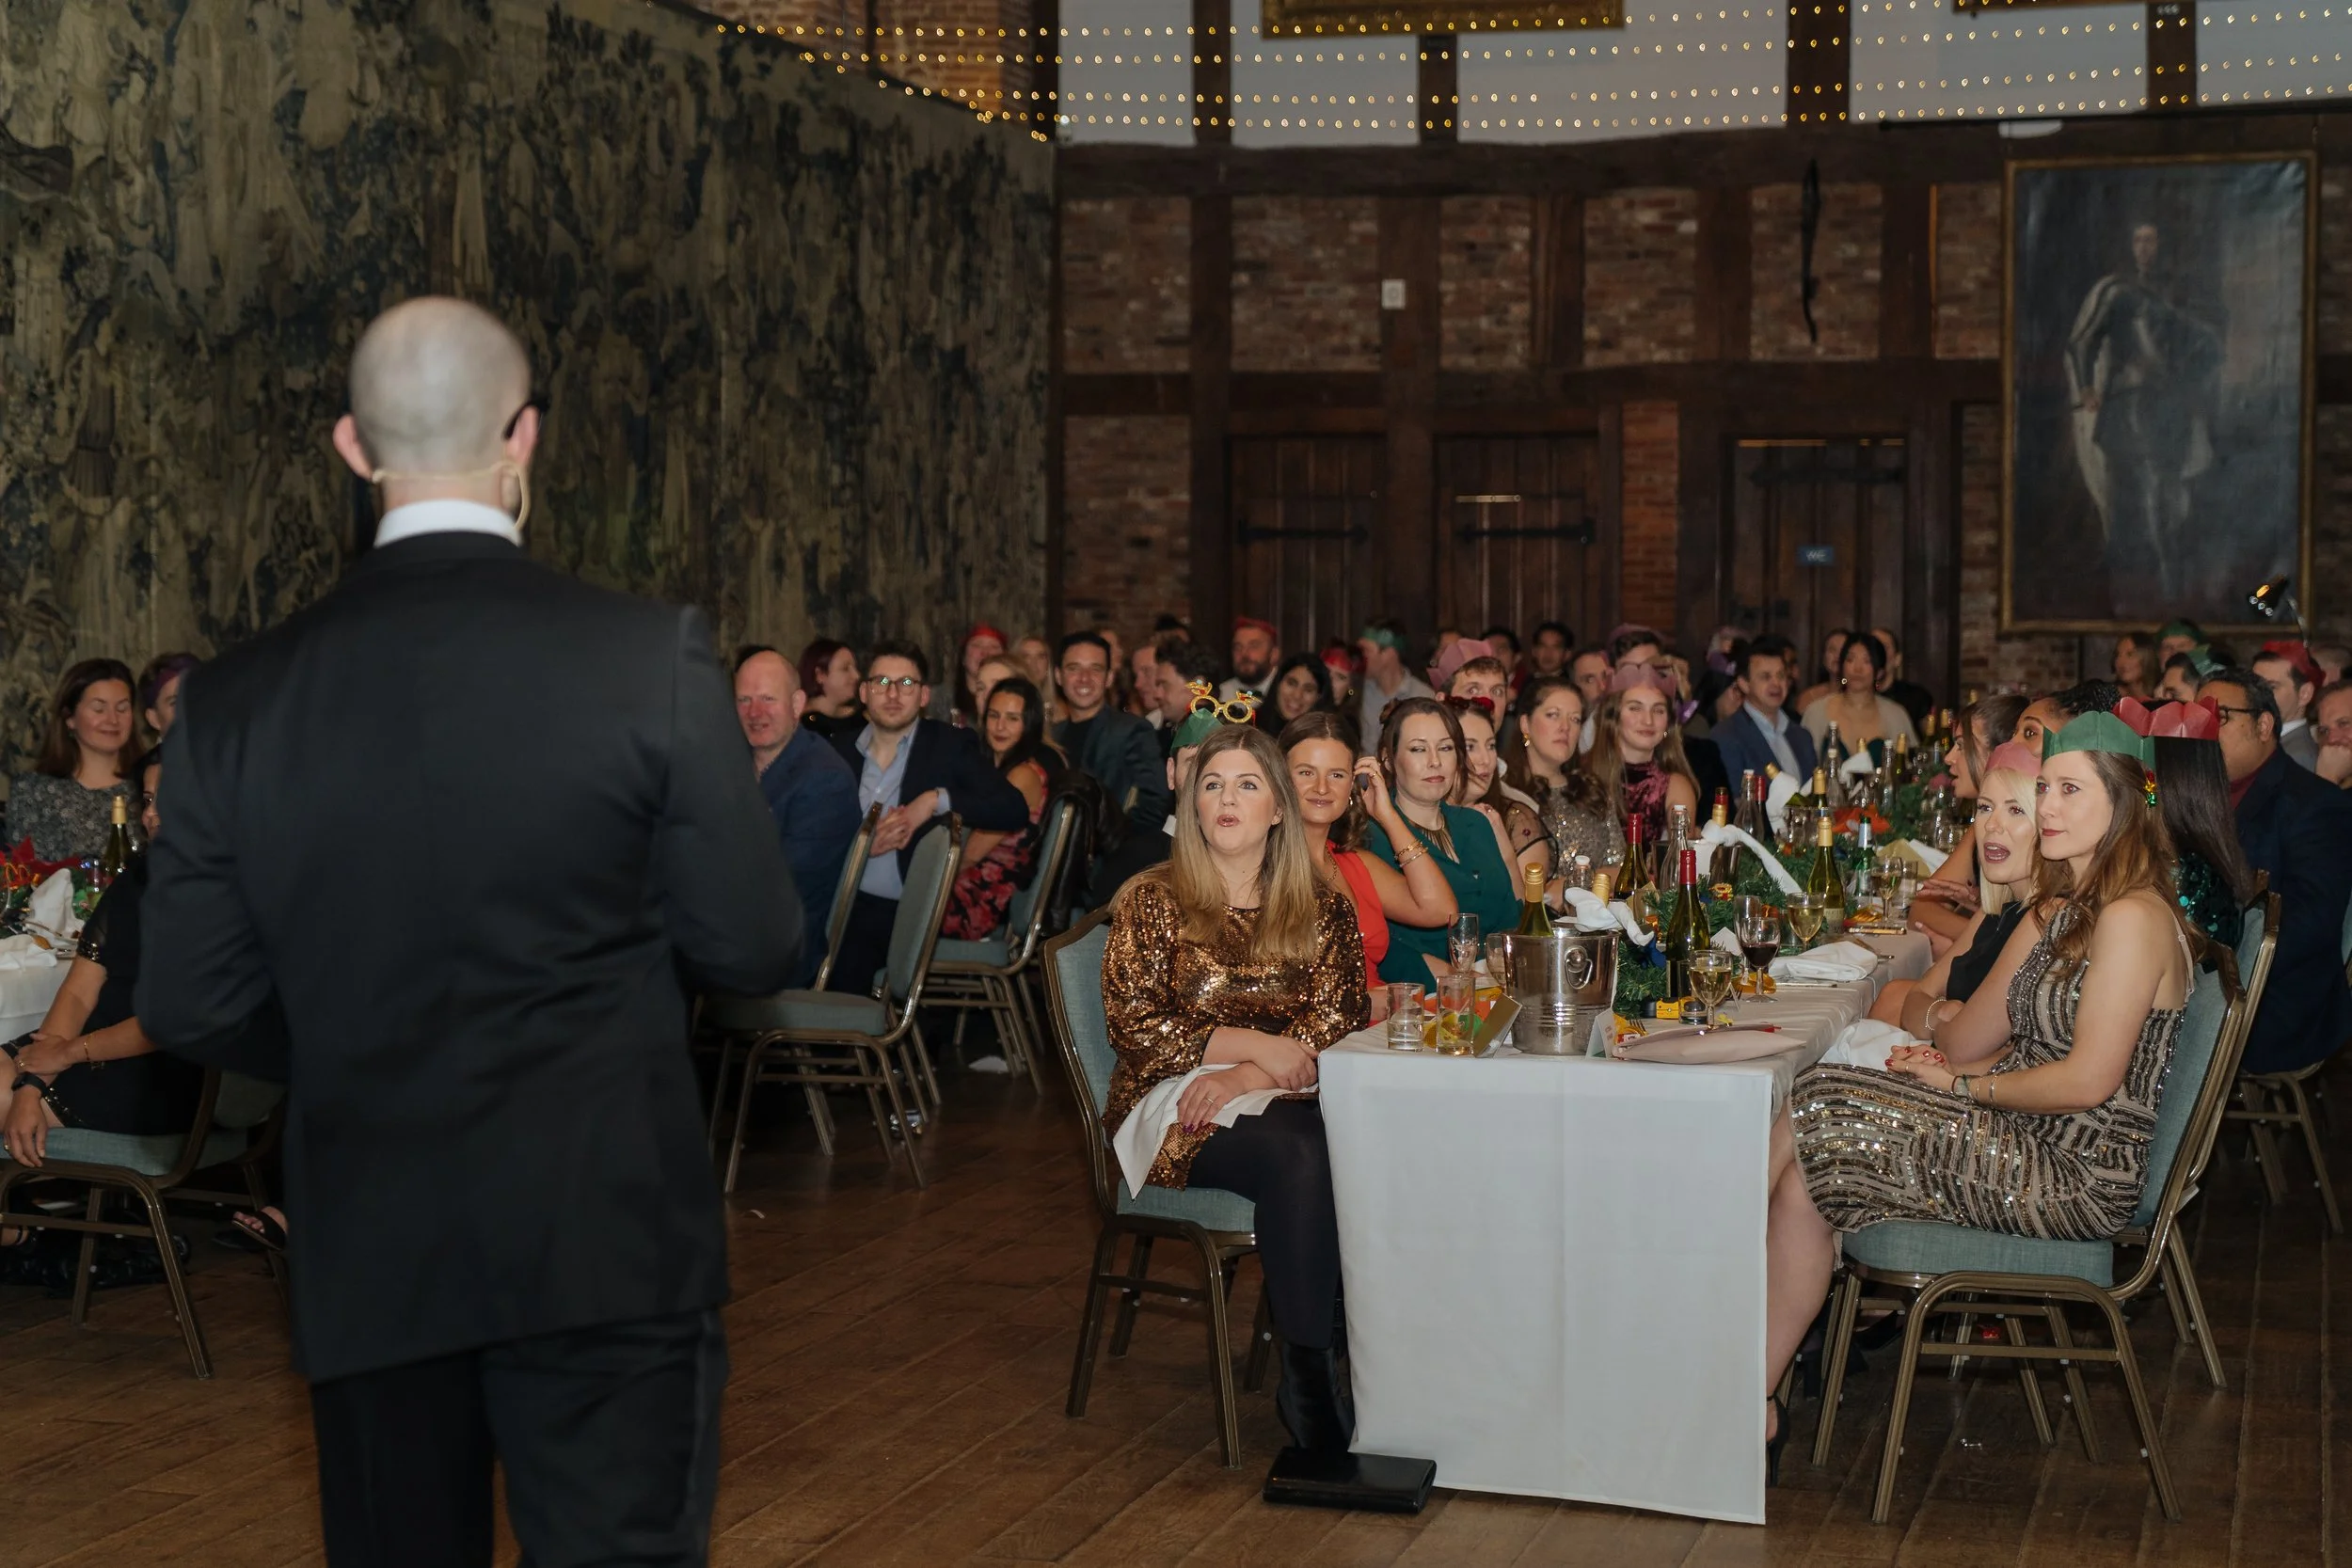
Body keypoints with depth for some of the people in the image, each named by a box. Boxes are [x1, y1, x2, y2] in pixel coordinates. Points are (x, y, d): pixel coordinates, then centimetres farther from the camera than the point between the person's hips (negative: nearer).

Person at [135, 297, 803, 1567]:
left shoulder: (237, 697, -3)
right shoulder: (651, 656, -11)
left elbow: (189, 1007, 0)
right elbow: (753, 949, -6)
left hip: (368, 1258, 3)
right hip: (606, 1240, -3)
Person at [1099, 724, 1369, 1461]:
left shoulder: (1321, 909, 13)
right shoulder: (1151, 901, 6)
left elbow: (1336, 1023, 2)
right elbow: (1133, 1025, -2)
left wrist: (1243, 1078, -15)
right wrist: (1256, 1044, -10)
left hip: (1283, 1099, 3)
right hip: (1175, 1106, -2)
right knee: (1298, 1158, -34)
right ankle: (1308, 1374, -27)